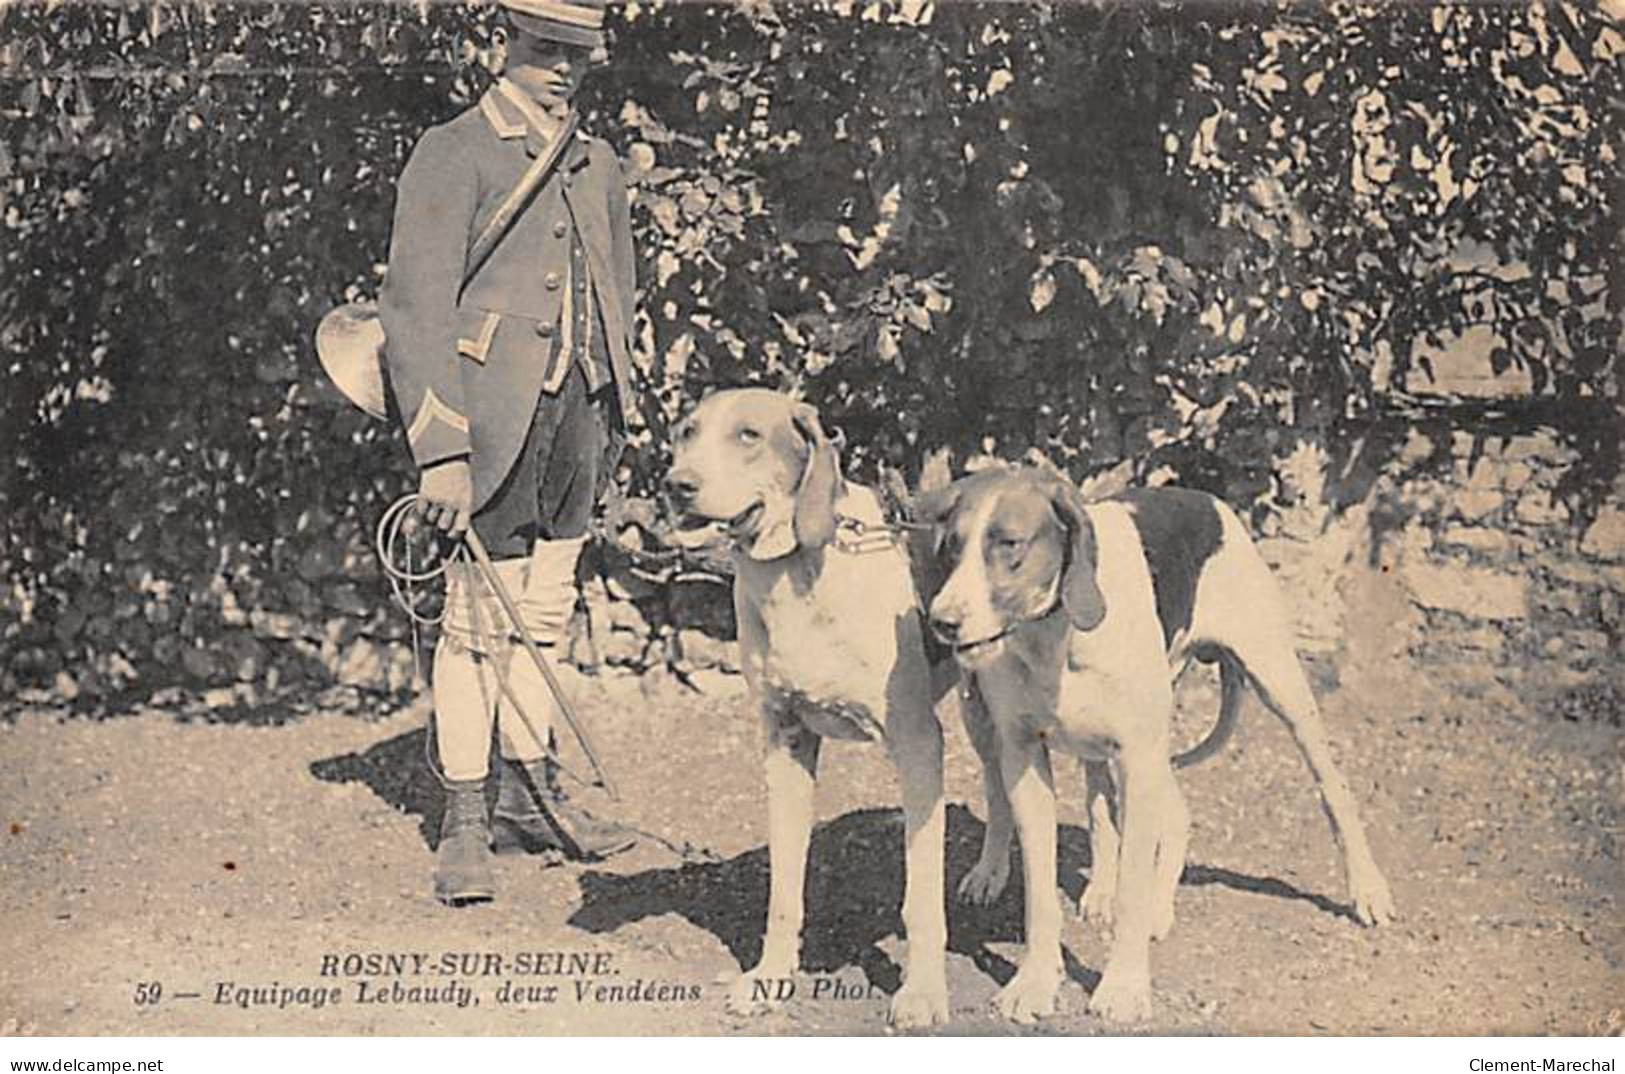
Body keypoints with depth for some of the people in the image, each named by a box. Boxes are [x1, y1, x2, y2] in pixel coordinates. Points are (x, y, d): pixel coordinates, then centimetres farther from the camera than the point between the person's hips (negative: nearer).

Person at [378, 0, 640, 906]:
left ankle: (531, 795, 26)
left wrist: (614, 428, 20)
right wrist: (441, 451, -20)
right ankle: (465, 823, 7)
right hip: (492, 416, -6)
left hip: (576, 409, 6)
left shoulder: (599, 167, 15)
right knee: (480, 622, -3)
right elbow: (416, 310, -13)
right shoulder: (452, 156, -7)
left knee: (547, 614, 13)